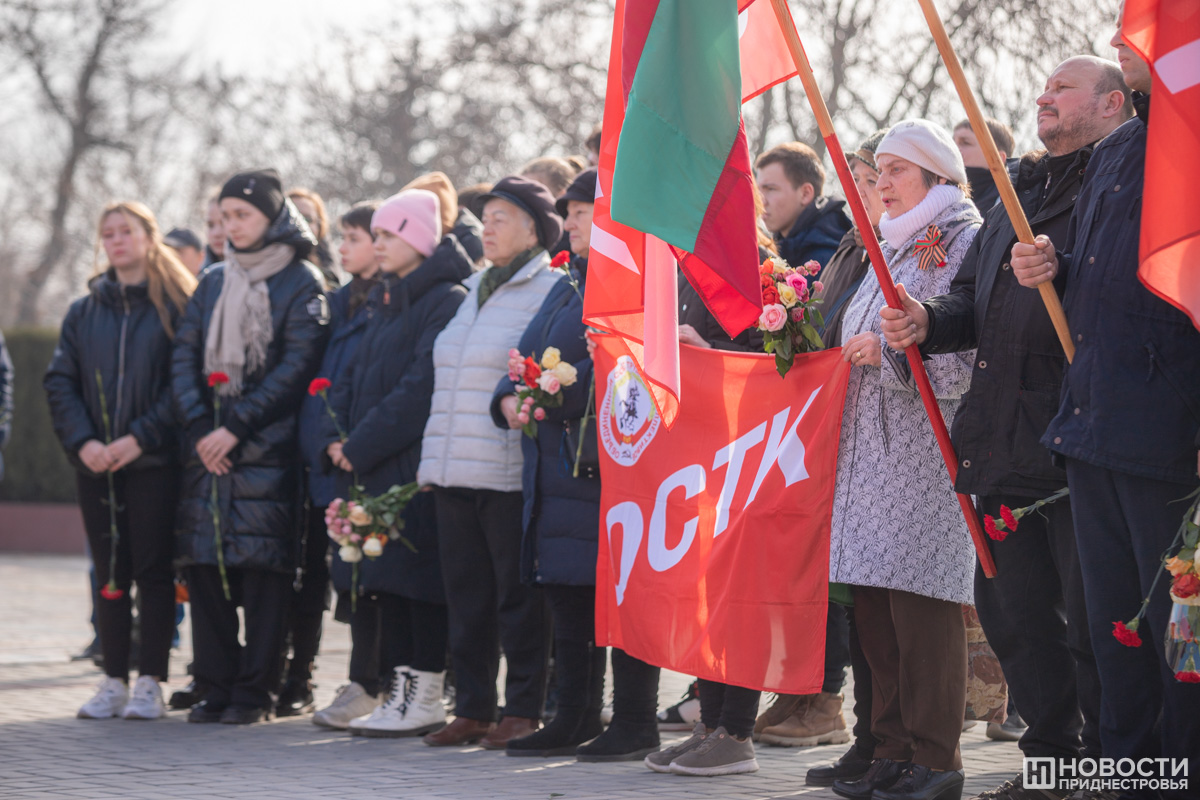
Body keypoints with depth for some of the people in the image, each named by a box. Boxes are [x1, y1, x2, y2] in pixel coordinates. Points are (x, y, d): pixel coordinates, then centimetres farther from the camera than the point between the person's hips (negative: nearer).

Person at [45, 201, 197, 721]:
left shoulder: (176, 305, 0)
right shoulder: (85, 311, 13)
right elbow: (60, 382, 8)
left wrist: (140, 438, -16)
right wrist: (82, 441, -8)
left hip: (154, 461, -4)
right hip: (96, 463, 4)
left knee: (153, 569, -3)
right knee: (109, 573, 6)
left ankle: (150, 683, 1)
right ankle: (114, 681, 12)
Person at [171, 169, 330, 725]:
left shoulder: (301, 283, 0)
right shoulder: (214, 283, 17)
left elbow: (296, 366, -9)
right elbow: (184, 357, 10)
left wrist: (236, 426, -14)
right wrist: (200, 426, -5)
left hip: (269, 449, -5)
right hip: (208, 449, 5)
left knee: (264, 567, -7)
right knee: (204, 564, 3)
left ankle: (254, 691, -1)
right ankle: (216, 685, 11)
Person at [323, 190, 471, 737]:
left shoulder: (447, 302, -10)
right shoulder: (386, 302, 20)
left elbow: (421, 387, -18)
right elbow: (354, 376, 20)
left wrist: (362, 445, -16)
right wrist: (337, 439, 4)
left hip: (415, 469, -9)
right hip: (370, 468, 9)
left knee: (412, 578, -7)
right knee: (379, 582, 8)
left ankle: (424, 698, -3)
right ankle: (399, 691, 13)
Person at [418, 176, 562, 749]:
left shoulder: (550, 292, -5)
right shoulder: (477, 293, 20)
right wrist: (432, 463, 20)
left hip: (510, 474, -8)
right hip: (455, 475, 8)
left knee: (517, 595, -2)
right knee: (466, 595, 9)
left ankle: (524, 712, 4)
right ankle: (472, 708, 15)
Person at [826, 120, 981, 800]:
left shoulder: (965, 241, -4)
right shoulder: (893, 251, 23)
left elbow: (973, 352, -14)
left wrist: (893, 348, -18)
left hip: (927, 448, -9)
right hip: (871, 448, 9)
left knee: (920, 597, -10)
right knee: (875, 604, 6)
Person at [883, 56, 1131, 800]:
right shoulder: (1020, 191, 22)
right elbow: (977, 298, 23)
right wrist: (928, 322, 4)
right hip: (1008, 437, 9)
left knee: (1093, 618, -6)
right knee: (1012, 606, 13)